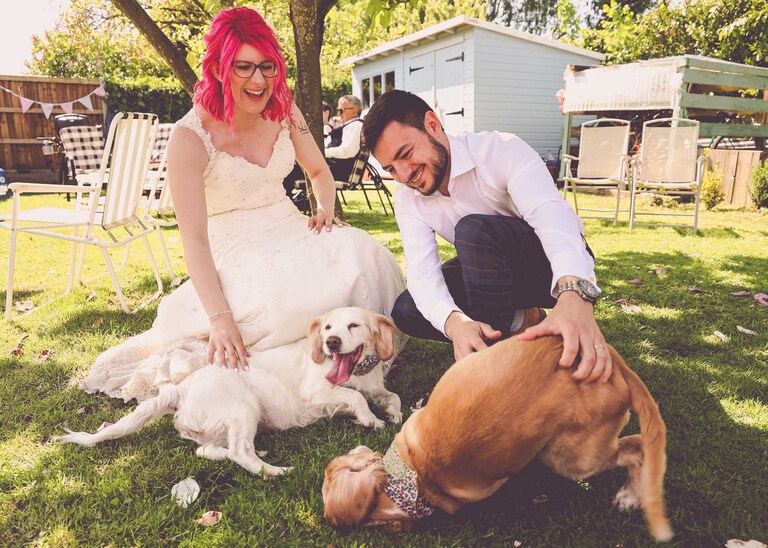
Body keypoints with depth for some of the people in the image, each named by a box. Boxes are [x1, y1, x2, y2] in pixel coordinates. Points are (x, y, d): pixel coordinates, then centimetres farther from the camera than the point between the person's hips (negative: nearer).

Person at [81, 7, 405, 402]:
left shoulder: (284, 113, 2)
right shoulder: (190, 138, -14)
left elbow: (319, 171, 17)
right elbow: (194, 238, -18)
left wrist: (326, 210, -6)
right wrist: (219, 317, -29)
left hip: (288, 231, 5)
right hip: (234, 252, -4)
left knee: (360, 252, -26)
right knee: (283, 299, -37)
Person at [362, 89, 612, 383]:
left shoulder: (501, 150, -24)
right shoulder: (407, 199, -9)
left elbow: (551, 214, -40)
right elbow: (421, 268, -23)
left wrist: (575, 295, -60)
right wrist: (454, 321, -45)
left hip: (562, 272, -5)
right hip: (500, 272, 6)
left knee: (473, 229, -34)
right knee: (406, 310, -13)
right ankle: (517, 321, -6)